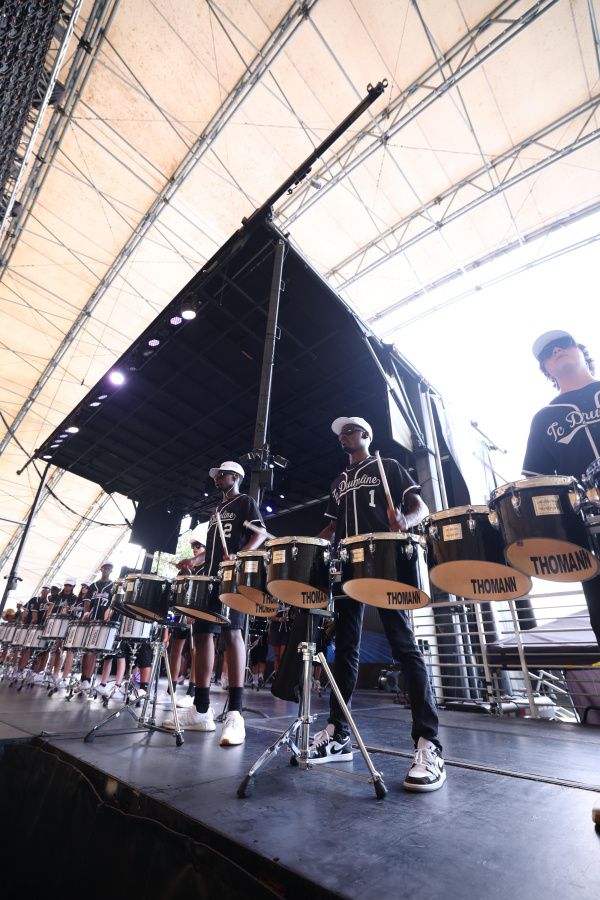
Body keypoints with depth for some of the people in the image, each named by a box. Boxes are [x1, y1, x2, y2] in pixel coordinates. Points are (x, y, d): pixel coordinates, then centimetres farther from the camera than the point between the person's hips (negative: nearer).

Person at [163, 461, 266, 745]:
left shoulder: (245, 502, 4)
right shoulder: (217, 509, 27)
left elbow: (260, 533, -9)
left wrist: (240, 556, -25)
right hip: (209, 577, 9)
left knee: (231, 633, -16)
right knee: (202, 634, 5)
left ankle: (235, 714, -14)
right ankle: (201, 711, 13)